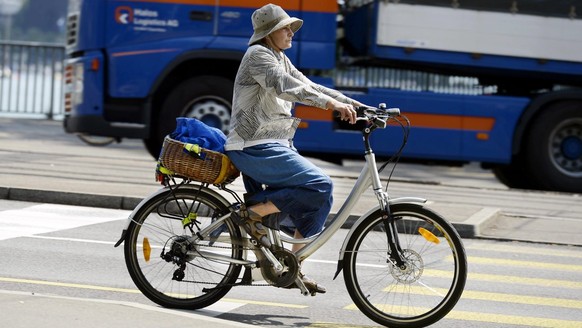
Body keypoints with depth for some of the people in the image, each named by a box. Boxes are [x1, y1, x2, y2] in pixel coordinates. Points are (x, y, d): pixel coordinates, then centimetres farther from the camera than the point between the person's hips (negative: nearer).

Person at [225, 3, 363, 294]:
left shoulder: (281, 59, 19)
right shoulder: (258, 55, -10)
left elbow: (307, 85, 15)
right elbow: (284, 85, -25)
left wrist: (350, 102, 3)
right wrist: (330, 102, -34)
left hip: (274, 145, 10)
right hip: (255, 147, -10)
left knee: (321, 199, 6)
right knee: (320, 186, -20)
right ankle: (251, 213, -13)